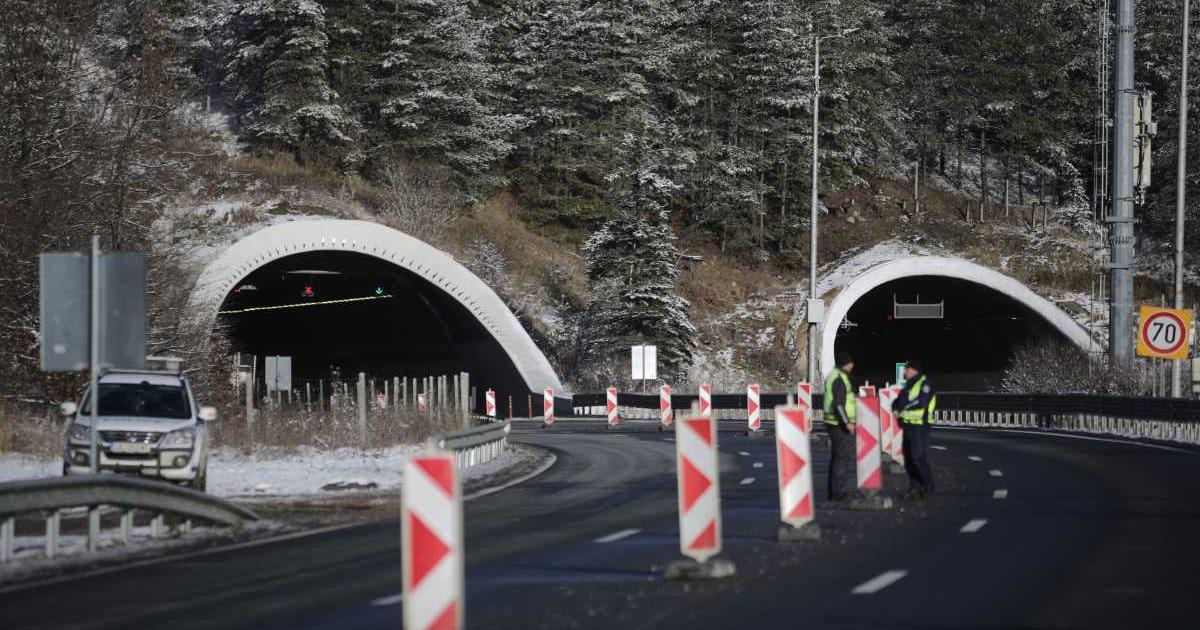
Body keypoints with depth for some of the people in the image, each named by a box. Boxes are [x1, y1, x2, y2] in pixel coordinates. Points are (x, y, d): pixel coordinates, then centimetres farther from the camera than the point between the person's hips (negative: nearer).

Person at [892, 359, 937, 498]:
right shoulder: (909, 385, 19)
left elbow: (921, 403, -23)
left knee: (919, 457, -11)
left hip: (920, 426, -9)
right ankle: (914, 488, 16)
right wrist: (896, 408, -4)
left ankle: (928, 486, -2)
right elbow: (899, 401, 19)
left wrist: (904, 409, -12)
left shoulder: (924, 384, -9)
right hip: (908, 424, 9)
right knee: (909, 458, 9)